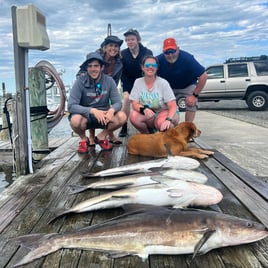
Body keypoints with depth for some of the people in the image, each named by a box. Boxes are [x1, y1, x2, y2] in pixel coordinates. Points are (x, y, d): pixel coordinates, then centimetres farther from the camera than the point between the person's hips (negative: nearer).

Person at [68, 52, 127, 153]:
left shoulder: (109, 80, -7)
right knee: (75, 120, -35)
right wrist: (92, 110, -35)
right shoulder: (80, 81, -14)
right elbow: (71, 106, -22)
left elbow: (118, 102, -9)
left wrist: (111, 110, -33)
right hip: (85, 116, -2)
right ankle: (84, 139, 1)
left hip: (103, 116, 2)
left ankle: (101, 137, 4)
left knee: (122, 117, -24)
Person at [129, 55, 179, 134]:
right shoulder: (138, 82, -3)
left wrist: (168, 120, -38)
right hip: (149, 115, 4)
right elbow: (135, 104, -8)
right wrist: (144, 109, -32)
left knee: (161, 122, -37)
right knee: (133, 116, -26)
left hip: (166, 112, -3)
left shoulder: (163, 83, -12)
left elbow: (173, 106, -17)